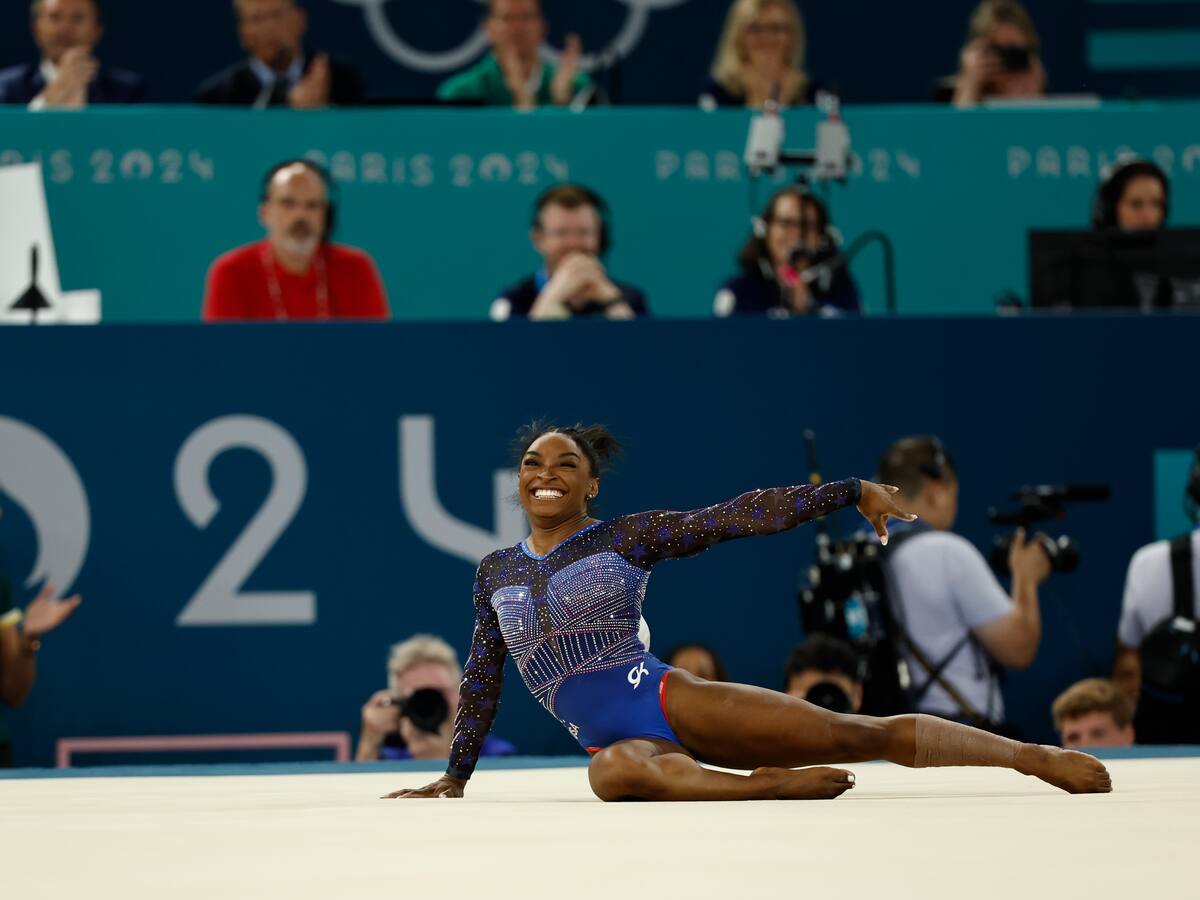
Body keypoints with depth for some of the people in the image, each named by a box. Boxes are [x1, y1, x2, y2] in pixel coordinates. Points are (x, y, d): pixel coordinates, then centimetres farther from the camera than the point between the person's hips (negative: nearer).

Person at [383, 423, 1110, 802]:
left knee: (855, 733, -11)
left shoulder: (627, 537, 3)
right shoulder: (496, 575, 13)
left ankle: (1036, 757, -9)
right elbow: (482, 683, 23)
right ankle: (773, 786, -39)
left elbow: (740, 517, -1)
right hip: (616, 742, 2)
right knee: (617, 775, -40)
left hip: (671, 700, -2)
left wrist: (851, 493, -6)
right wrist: (455, 777, 23)